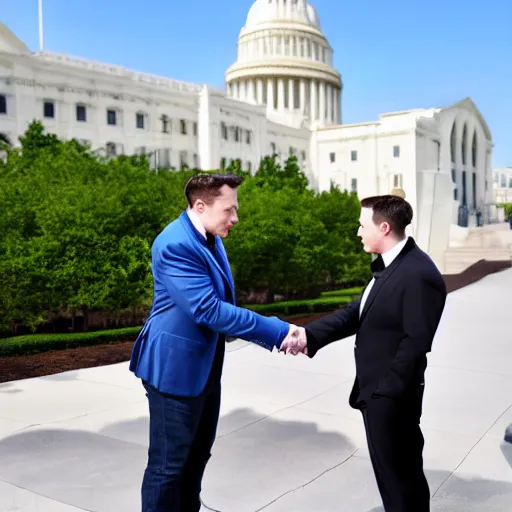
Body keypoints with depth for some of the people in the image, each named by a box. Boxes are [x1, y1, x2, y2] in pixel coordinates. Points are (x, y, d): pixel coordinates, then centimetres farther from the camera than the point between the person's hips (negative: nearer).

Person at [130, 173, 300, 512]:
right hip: (176, 366, -9)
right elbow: (209, 310, -30)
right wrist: (277, 331, -26)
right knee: (168, 464, 4)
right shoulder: (175, 244, -24)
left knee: (197, 455, 22)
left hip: (205, 364, 9)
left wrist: (272, 335, 5)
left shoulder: (211, 238, 6)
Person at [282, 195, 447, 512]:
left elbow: (416, 341, -24)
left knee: (398, 476, 9)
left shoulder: (419, 273, -23)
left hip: (391, 395, -9)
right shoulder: (389, 265, 8)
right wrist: (310, 334, -4)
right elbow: (358, 312, 6)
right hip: (377, 390, 9)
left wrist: (386, 391, -19)